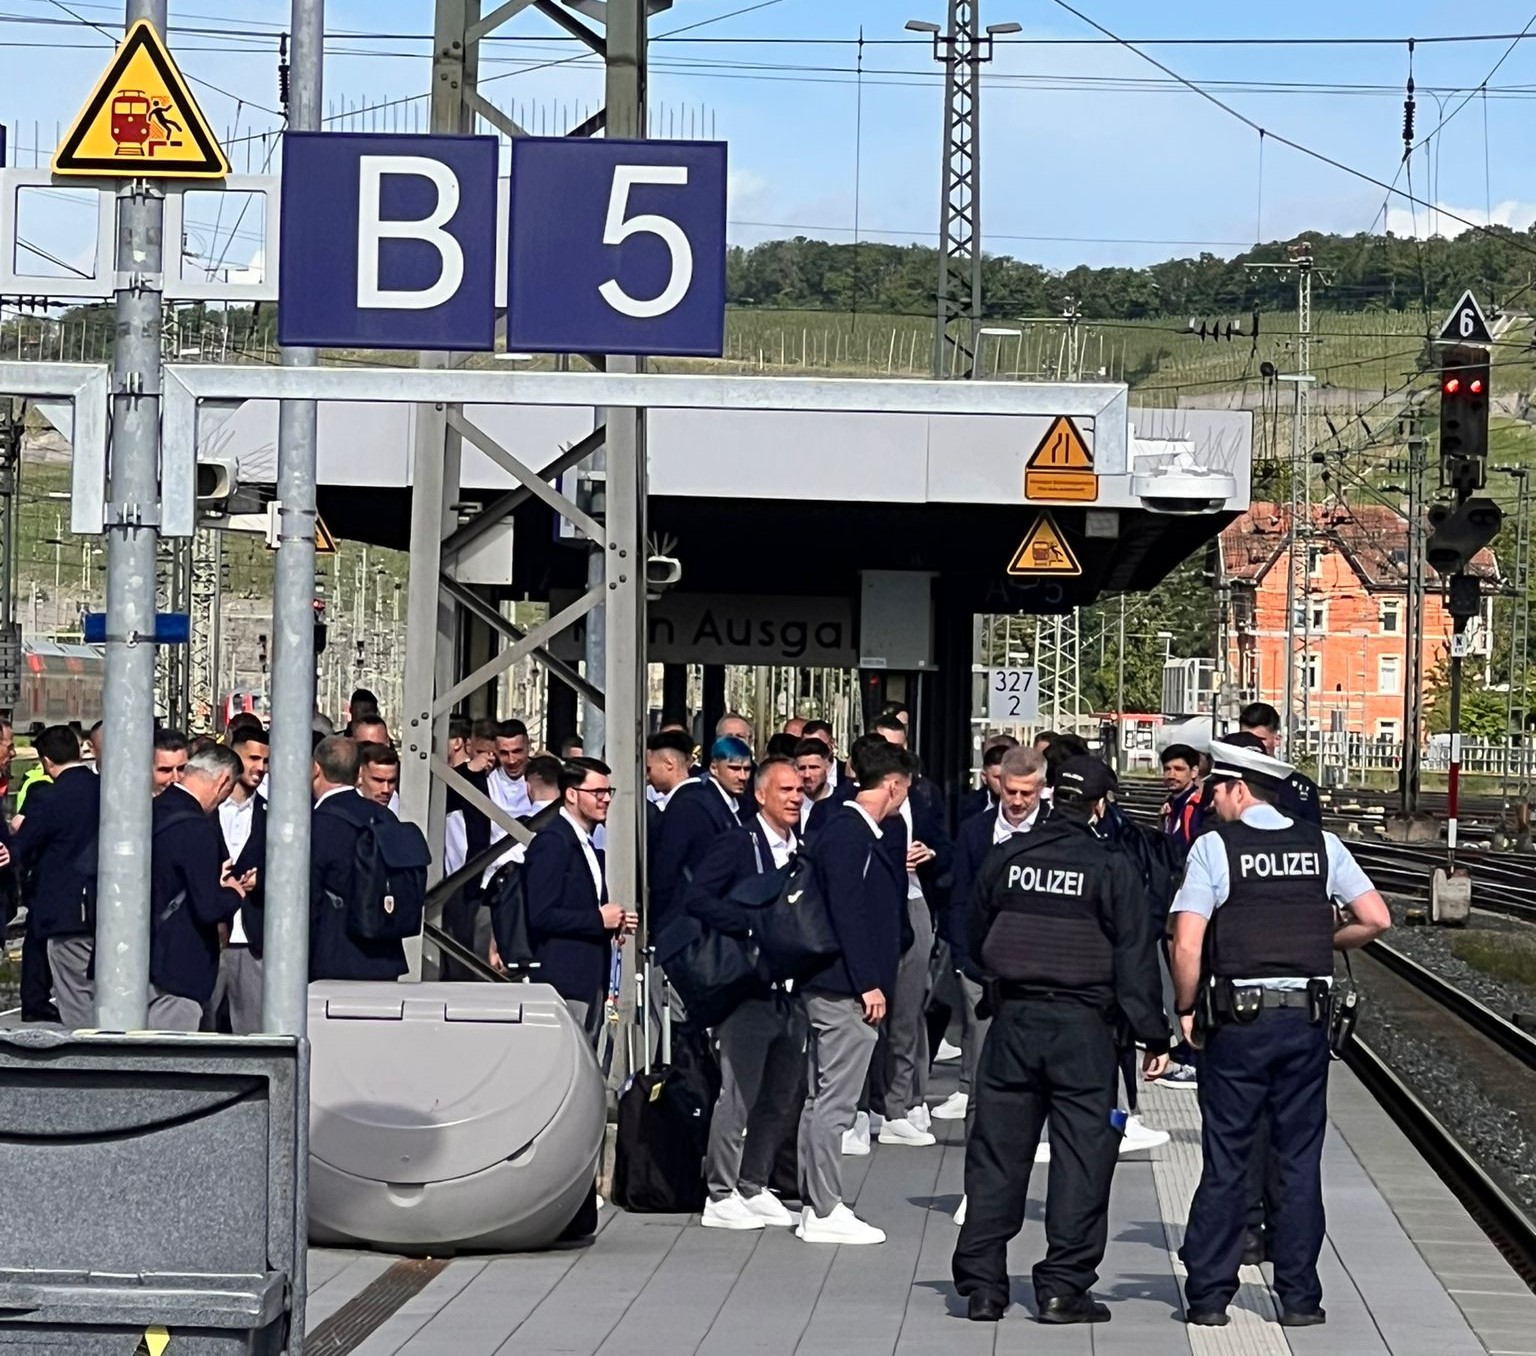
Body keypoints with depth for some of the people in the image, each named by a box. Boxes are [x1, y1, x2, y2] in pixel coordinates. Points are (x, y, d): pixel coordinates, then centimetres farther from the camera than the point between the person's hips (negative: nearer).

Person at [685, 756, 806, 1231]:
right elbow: (696, 898, -15)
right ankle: (720, 1196, 0)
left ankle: (753, 1187, 21)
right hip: (748, 990, -7)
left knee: (781, 1099, 11)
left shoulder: (805, 850, 14)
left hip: (793, 991, 7)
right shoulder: (735, 844, -5)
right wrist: (753, 925, -21)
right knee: (738, 1094, -6)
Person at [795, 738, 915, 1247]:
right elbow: (846, 911, -19)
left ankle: (817, 1206, 18)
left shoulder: (854, 831, 15)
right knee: (834, 1101, -7)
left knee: (820, 1099, 12)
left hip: (830, 987, 11)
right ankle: (825, 1211, -4)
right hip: (846, 988, -11)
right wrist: (868, 984, -19)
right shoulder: (850, 833, -14)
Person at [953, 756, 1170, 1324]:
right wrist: (1153, 1036, -3)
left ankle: (980, 1284, 9)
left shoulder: (1006, 857, 4)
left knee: (996, 1151, 8)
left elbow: (975, 940, 15)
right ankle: (1063, 1287, 0)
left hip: (1013, 1018, 3)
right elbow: (1135, 958, -7)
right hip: (1084, 1026, -3)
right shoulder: (1110, 867, -6)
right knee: (1081, 1154, 2)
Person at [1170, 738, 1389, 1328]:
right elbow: (1376, 919, 1)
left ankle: (1209, 1295, 7)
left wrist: (1187, 1010, 0)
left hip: (1238, 1019, -3)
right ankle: (1299, 1296, 10)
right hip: (1308, 1017, 3)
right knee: (1300, 1159, 8)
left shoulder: (1214, 846, -6)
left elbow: (1187, 946, -14)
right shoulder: (1321, 845, 4)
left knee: (1225, 1158, 4)